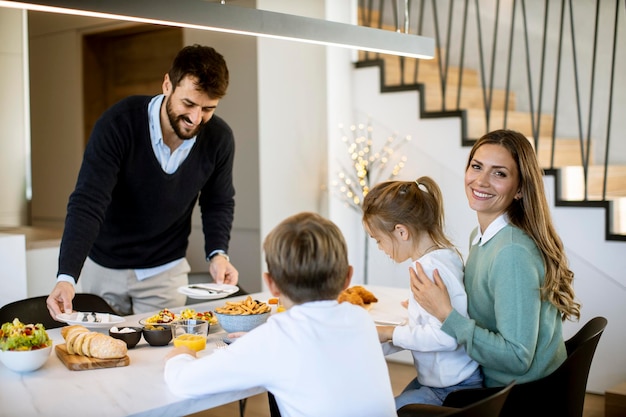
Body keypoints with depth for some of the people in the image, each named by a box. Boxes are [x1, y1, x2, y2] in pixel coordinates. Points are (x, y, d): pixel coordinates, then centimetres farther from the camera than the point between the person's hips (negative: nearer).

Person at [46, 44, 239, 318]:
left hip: (165, 272, 2)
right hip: (102, 268, -1)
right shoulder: (119, 123, -25)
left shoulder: (219, 139, -15)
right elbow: (87, 203, -30)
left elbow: (218, 203, 1)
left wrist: (217, 253, -17)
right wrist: (66, 277, -40)